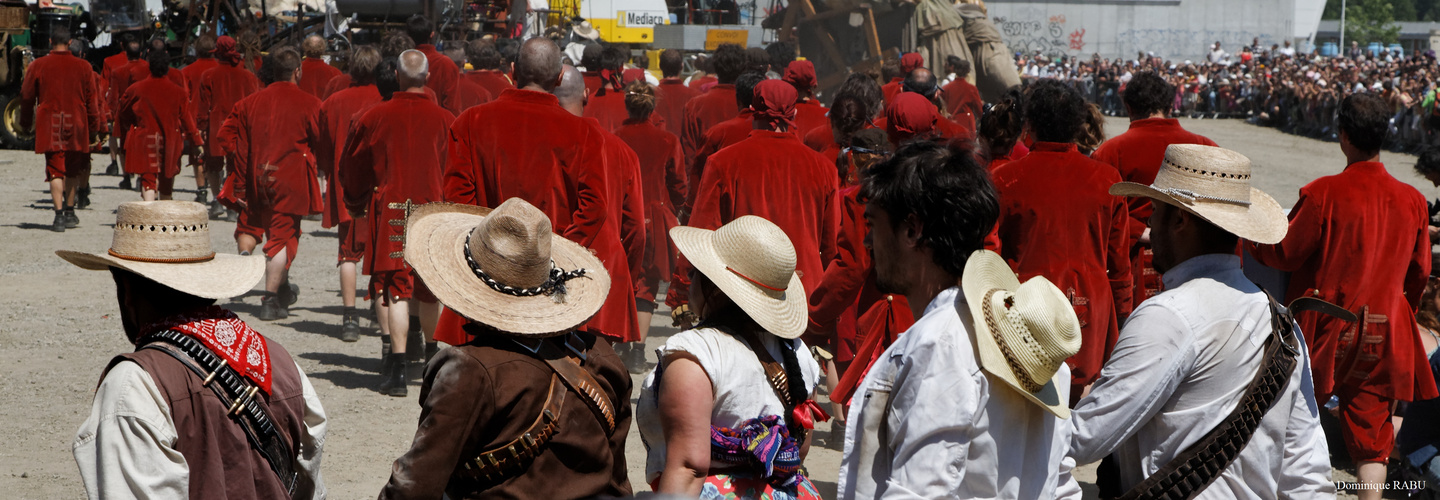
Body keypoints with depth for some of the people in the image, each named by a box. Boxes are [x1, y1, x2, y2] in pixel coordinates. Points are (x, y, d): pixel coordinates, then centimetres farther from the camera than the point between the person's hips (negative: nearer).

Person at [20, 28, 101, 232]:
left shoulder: (38, 65, -1)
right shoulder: (83, 66, 1)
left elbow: (27, 96, 7)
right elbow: (92, 99, 4)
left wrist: (26, 121, 21)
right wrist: (94, 126, 13)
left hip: (49, 126, -1)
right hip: (76, 126, 1)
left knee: (55, 170, -2)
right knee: (72, 170, 16)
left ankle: (59, 215, -12)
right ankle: (70, 212, 26)